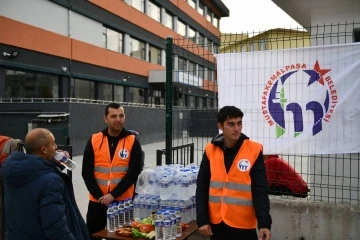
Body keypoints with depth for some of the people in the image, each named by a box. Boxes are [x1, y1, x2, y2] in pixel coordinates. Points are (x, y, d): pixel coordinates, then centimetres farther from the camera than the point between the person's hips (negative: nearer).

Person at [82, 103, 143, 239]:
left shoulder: (132, 141, -4)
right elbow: (87, 172, -1)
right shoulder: (94, 140, 0)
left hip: (123, 201, -1)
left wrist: (113, 195, -15)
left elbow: (134, 172, -9)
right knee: (92, 235, 11)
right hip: (97, 201, 1)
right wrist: (99, 196, -10)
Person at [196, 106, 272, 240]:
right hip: (216, 222, 3)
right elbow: (202, 188, 2)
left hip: (243, 224, -2)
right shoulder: (210, 150, -1)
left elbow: (260, 191, -8)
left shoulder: (254, 151, -8)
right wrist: (202, 219, -3)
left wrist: (264, 223, -16)